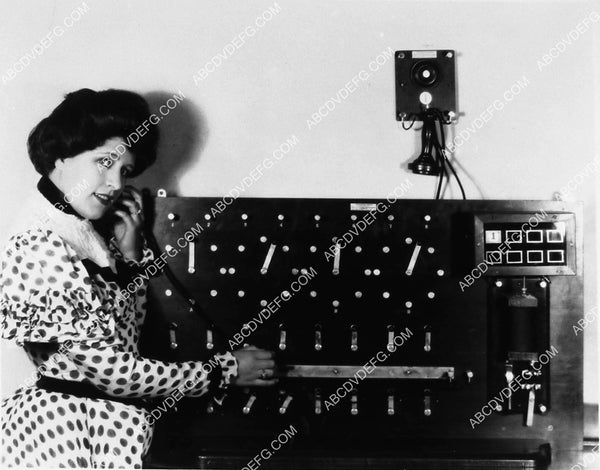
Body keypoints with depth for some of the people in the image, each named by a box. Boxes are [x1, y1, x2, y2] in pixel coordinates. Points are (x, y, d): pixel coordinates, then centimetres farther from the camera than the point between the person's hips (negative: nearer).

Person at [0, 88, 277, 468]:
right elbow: (110, 371, -16)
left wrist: (131, 254, 2)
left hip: (122, 420, 8)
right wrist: (224, 371, -9)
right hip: (61, 425, -8)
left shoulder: (93, 239, 8)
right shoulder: (35, 254, -16)